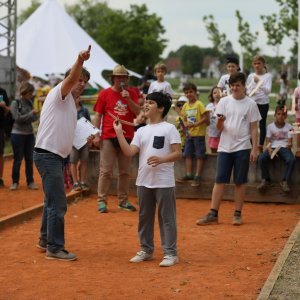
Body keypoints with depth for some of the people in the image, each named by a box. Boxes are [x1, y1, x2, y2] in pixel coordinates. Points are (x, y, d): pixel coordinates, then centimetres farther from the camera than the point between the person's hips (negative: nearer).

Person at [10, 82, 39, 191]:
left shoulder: (30, 103, 8)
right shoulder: (15, 103, -6)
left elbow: (34, 118, 5)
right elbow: (18, 118, -14)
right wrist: (31, 114, -15)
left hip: (30, 134, 4)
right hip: (18, 134, -4)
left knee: (29, 159, 5)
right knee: (18, 159, 0)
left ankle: (30, 182, 11)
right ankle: (15, 182, 9)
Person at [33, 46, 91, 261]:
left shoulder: (70, 103, 22)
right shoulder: (60, 93, -6)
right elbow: (71, 78, -28)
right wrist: (80, 61, -45)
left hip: (56, 156, 11)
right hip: (48, 154, -11)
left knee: (53, 201, 20)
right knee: (58, 203, -11)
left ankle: (46, 241, 32)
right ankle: (55, 248, -5)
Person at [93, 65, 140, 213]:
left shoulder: (132, 93, 9)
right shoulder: (105, 93, 2)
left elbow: (138, 112, 1)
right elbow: (98, 115, 0)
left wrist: (128, 99, -12)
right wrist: (97, 135, -7)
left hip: (127, 137, 3)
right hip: (108, 137, -3)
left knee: (125, 171, 9)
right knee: (106, 170, -5)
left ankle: (123, 200, 17)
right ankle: (102, 201, 0)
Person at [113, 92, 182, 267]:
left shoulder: (169, 129, -4)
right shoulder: (142, 131, 11)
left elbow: (178, 154, -9)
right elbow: (129, 152, 1)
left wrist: (161, 159, -24)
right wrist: (119, 133, -4)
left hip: (164, 182, -6)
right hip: (144, 181, 6)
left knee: (167, 218, -1)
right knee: (144, 217, 14)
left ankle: (170, 253, 5)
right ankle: (146, 250, 26)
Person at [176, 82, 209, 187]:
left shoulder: (199, 104, -11)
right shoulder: (185, 106, 7)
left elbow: (206, 118, -15)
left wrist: (195, 124, -19)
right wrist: (186, 124, -5)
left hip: (199, 133, -7)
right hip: (189, 134, 7)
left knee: (199, 155, -1)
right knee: (187, 154, 9)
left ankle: (197, 176, 2)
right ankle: (188, 174, 16)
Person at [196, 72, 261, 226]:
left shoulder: (250, 104, 1)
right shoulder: (224, 102, 5)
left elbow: (254, 129, 1)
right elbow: (219, 128, 3)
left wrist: (254, 149, -5)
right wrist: (220, 121, -19)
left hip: (242, 148, -1)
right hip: (225, 147, 2)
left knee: (240, 182, 4)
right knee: (219, 180, -1)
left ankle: (237, 214, 12)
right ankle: (213, 214, 0)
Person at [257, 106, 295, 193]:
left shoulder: (289, 127, 3)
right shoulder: (270, 126, 4)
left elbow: (290, 141, -2)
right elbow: (268, 141, 1)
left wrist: (289, 145, -28)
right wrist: (269, 149, -20)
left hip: (284, 147, -1)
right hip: (273, 147, 1)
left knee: (292, 160, -33)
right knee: (261, 158, -28)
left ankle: (285, 181, -18)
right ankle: (266, 180, -12)